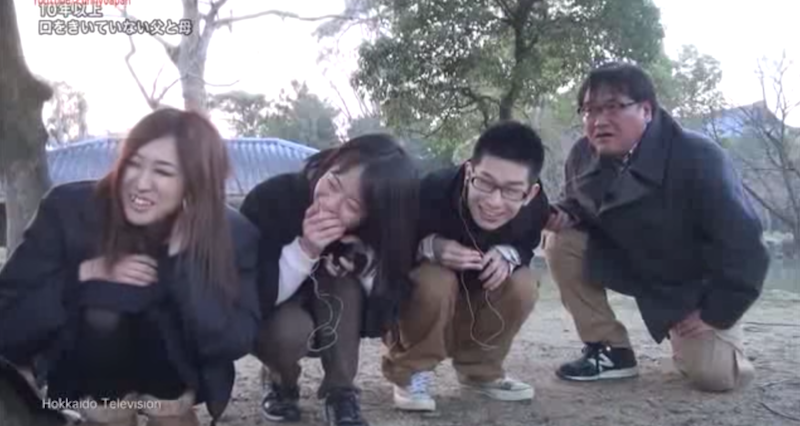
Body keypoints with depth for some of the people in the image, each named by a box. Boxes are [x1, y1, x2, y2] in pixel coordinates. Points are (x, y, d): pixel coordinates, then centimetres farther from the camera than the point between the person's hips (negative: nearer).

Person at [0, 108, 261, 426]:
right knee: (102, 315, -32)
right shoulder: (70, 209, -22)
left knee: (160, 315, -31)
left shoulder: (232, 234, -20)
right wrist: (85, 274, -33)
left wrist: (186, 256, -36)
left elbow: (234, 342, -29)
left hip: (173, 373, 1)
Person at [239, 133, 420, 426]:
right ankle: (282, 384, 0)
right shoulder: (271, 198, -30)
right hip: (268, 320, -2)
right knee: (291, 330, -35)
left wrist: (366, 265, -39)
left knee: (345, 281, -29)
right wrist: (305, 250, -43)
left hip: (330, 327, 2)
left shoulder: (377, 233, -24)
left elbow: (382, 319, -21)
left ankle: (340, 392, -15)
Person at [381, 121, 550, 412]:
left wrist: (508, 254, -26)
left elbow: (526, 245, -1)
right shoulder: (431, 192, -38)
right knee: (435, 282, -36)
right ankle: (410, 372, -9)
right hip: (419, 287, -4)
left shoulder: (535, 208, -24)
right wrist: (429, 247, -42)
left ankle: (479, 369, 3)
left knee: (523, 285, -21)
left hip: (475, 297, 4)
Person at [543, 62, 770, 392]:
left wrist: (715, 314, -22)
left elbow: (741, 241, -27)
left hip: (695, 286, -5)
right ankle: (612, 351, -6)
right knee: (561, 244, -18)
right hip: (630, 266, 5)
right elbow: (580, 205, 8)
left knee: (711, 374, -21)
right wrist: (564, 214, -19)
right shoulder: (582, 156, -13)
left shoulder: (698, 158, -30)